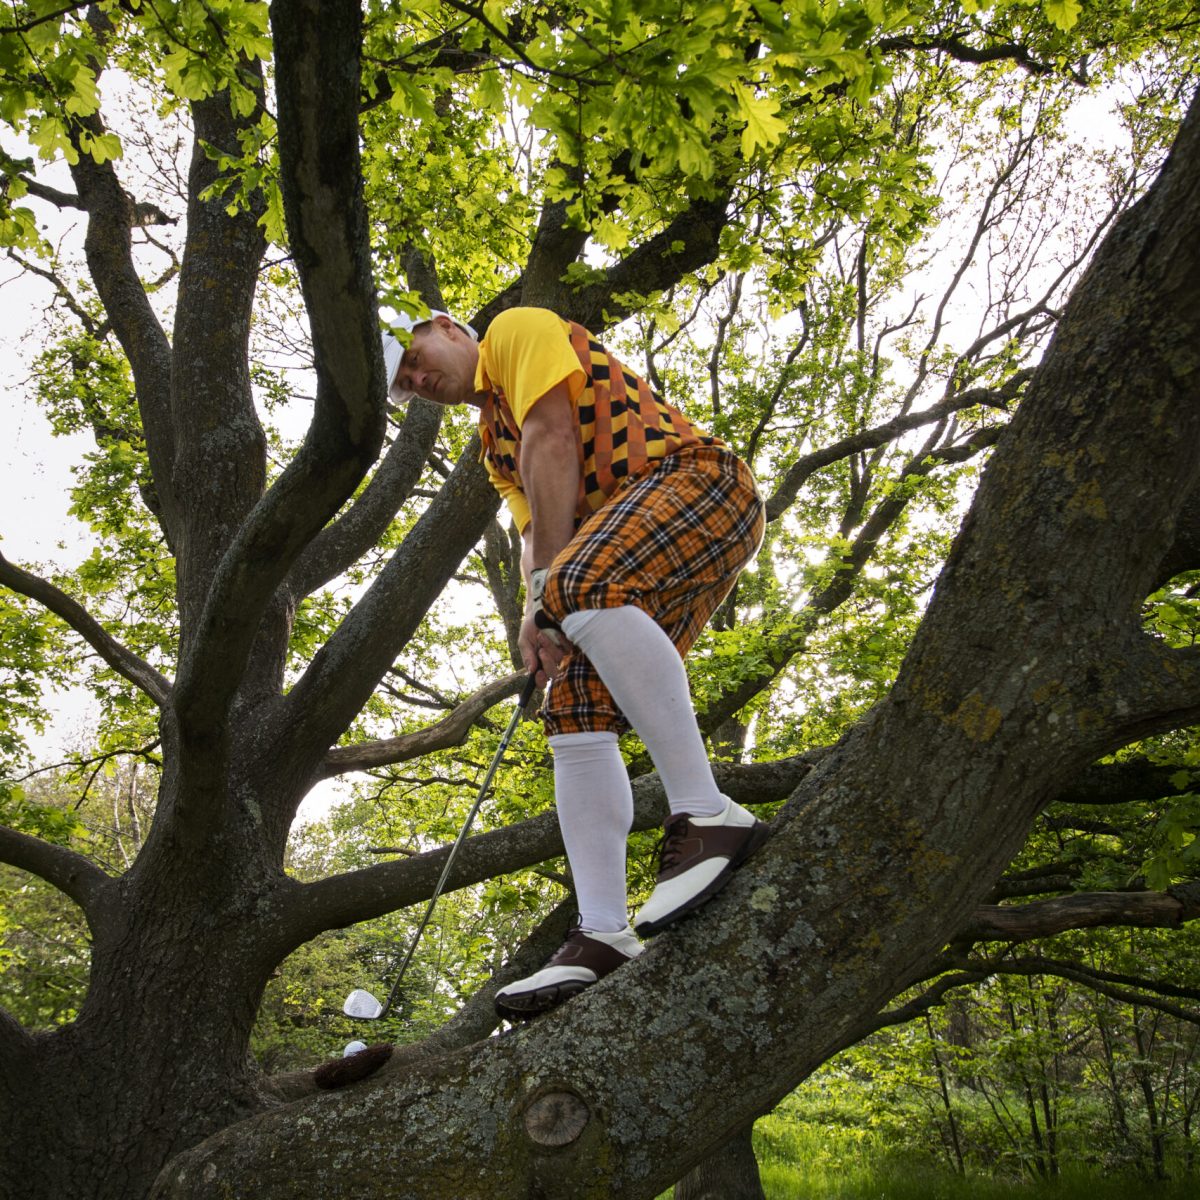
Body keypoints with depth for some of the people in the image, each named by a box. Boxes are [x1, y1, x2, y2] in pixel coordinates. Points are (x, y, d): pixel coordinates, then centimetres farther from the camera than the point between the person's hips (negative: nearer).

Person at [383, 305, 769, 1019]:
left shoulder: (518, 330, 7)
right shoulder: (496, 444, 30)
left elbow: (553, 438, -8)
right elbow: (535, 533, 18)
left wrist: (552, 586, -11)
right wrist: (538, 607, -5)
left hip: (695, 477, -9)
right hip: (623, 560, 9)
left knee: (586, 584, -37)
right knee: (576, 718, -6)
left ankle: (708, 818, -37)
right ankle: (604, 936, -12)